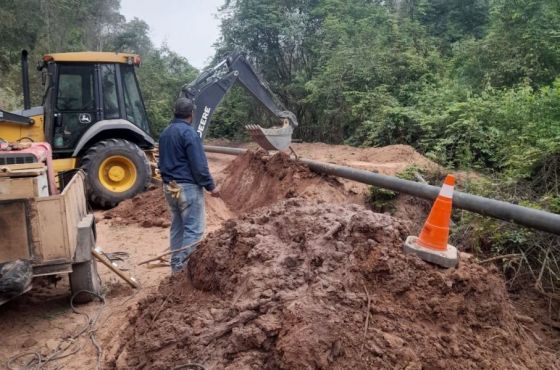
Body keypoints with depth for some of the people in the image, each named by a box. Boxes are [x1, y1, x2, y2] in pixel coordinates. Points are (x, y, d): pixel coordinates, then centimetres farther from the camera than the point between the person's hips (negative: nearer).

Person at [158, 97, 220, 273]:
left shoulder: (165, 132, 12)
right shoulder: (188, 132, -15)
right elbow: (199, 165, -18)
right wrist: (210, 186, -11)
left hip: (169, 186, 9)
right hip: (188, 186, -9)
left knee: (177, 227, 16)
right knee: (193, 229, -3)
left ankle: (175, 264, 23)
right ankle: (184, 266, -2)